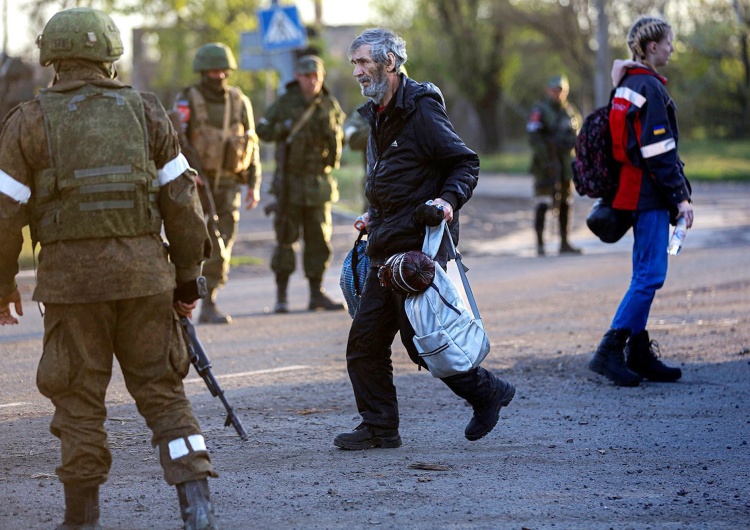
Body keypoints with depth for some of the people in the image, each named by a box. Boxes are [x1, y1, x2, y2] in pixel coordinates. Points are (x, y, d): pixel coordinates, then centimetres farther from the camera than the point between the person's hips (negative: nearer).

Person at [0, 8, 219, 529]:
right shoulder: (146, 111, 6)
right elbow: (181, 202, 4)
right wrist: (187, 278, 12)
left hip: (72, 276, -2)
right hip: (143, 271, 2)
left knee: (79, 402, 7)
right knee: (162, 391, 9)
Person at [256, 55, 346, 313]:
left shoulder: (330, 105, 5)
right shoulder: (286, 103, -2)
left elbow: (337, 140, 2)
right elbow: (263, 130, 1)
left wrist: (329, 127, -17)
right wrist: (283, 129, -14)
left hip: (319, 182, 3)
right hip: (291, 182, -3)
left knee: (319, 239, 5)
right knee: (285, 238, -2)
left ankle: (317, 294, 11)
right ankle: (281, 296, 3)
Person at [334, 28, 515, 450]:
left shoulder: (422, 110, -12)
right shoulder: (378, 114, 16)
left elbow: (466, 163, -11)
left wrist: (449, 200, -26)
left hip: (420, 247, -9)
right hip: (387, 249, 9)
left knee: (420, 339, -8)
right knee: (365, 341, 5)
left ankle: (486, 390, 11)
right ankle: (380, 427, 12)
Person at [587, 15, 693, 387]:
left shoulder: (627, 86, 14)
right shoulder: (650, 88, -15)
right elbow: (659, 150, -18)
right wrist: (680, 196, -15)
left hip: (635, 192, 10)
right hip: (650, 194, -10)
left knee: (645, 275, 12)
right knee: (650, 275, -10)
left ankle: (639, 354, 15)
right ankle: (610, 351, -13)